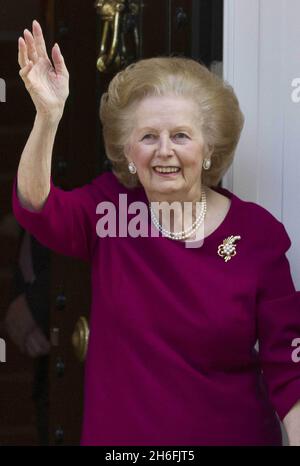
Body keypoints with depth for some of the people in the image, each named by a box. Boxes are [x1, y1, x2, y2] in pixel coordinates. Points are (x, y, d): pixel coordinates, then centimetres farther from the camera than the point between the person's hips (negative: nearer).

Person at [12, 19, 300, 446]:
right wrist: (49, 115, -39)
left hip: (234, 434, -1)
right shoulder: (108, 207, -5)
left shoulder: (255, 232, -8)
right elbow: (35, 208, -26)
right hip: (118, 436, 1)